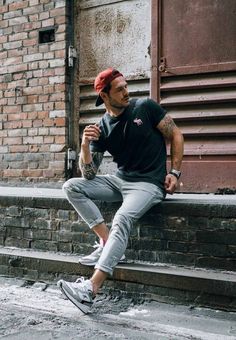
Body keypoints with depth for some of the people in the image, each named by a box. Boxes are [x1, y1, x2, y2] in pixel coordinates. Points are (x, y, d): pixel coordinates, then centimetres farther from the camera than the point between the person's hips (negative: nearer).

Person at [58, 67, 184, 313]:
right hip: (120, 180, 5)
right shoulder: (101, 129, 2)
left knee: (122, 219, -31)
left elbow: (175, 135, 3)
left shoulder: (145, 107, -4)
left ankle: (91, 289, -38)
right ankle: (108, 242, -13)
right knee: (71, 187, -9)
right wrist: (85, 145, -19)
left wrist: (175, 172, -6)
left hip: (149, 184, -5)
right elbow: (89, 175, -2)